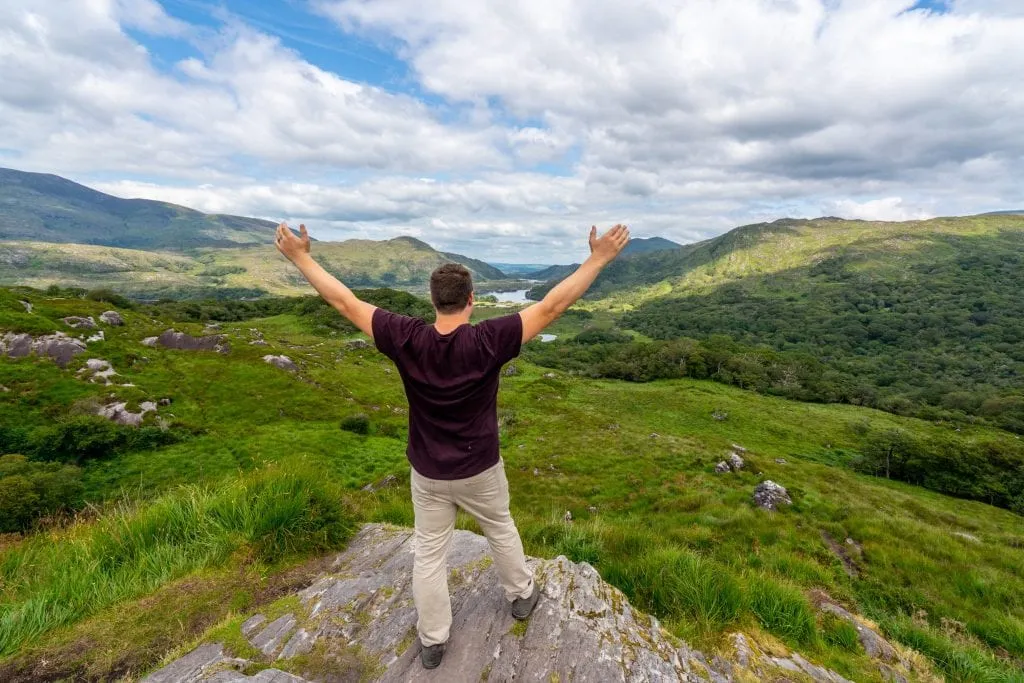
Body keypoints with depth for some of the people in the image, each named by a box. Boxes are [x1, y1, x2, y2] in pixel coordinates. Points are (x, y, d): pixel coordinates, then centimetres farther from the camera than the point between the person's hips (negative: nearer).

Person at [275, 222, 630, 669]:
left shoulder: (405, 340, -19)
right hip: (480, 469, -1)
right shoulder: (488, 341, -25)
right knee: (501, 531, 26)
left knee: (429, 553, 19)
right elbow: (552, 306, -24)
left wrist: (300, 257, 0)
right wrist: (598, 259, -17)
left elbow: (345, 303, -11)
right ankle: (521, 595, 49)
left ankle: (432, 641, 38)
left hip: (427, 473, 1)